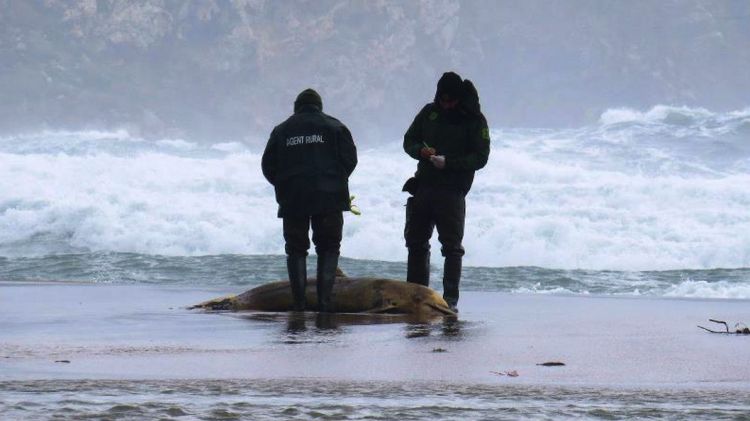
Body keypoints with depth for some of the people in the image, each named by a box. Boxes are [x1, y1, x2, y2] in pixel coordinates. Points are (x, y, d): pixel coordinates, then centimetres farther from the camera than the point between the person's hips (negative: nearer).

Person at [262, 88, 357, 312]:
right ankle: (324, 299, -4)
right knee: (328, 248, 8)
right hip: (329, 199, -1)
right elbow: (350, 159, 0)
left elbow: (268, 166, 7)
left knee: (296, 250, 9)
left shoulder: (281, 130, 9)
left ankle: (299, 302, 1)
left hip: (292, 200, 1)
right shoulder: (334, 126, 6)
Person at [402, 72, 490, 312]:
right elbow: (408, 140, 15)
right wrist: (421, 151, -8)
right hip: (423, 185, 5)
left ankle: (450, 299, -6)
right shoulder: (429, 112, 9)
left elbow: (480, 157, -10)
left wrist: (448, 162, -22)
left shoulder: (474, 120, -5)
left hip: (452, 191, -5)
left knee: (452, 246, -7)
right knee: (416, 242, 11)